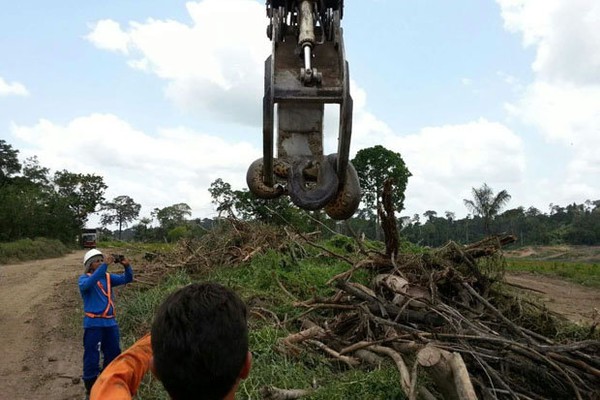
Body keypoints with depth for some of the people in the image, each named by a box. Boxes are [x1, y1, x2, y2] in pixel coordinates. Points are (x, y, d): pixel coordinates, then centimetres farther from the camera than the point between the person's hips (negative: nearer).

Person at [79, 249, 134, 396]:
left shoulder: (108, 277, 6)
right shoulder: (84, 278, -7)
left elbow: (127, 279, -3)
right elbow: (89, 284, -30)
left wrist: (127, 266, -24)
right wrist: (104, 266, -38)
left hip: (110, 322, 5)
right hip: (93, 323, -5)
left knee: (114, 354, 16)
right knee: (92, 356, 3)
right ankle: (90, 386, 18)